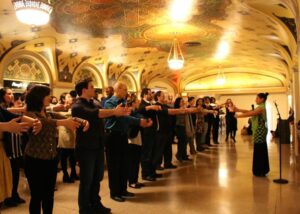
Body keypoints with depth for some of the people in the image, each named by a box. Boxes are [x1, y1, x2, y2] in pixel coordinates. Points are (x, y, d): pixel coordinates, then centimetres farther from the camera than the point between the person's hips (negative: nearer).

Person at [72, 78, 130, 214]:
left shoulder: (93, 104, 12)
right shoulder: (78, 106, -14)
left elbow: (104, 114, 5)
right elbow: (94, 114, -29)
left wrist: (120, 112, -11)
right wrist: (114, 111, -27)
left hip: (98, 146, 8)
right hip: (86, 148, -8)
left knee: (97, 177, 18)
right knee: (86, 180, 5)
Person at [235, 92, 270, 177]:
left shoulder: (261, 108, -15)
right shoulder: (261, 107, 16)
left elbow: (250, 114, -20)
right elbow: (249, 111, 12)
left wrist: (238, 115, -12)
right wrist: (238, 110, 5)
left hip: (260, 131, -10)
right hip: (260, 131, 10)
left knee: (259, 151, -4)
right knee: (261, 151, 15)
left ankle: (260, 171, 4)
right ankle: (262, 170, 23)